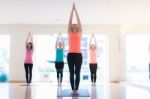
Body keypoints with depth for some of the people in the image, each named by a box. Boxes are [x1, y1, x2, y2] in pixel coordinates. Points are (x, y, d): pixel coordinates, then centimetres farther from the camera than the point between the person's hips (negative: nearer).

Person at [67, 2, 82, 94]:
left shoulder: (79, 33, 11)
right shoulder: (70, 33, 11)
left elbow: (79, 21, 11)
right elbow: (70, 20, 12)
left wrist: (75, 10, 14)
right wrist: (72, 10, 13)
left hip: (78, 54, 0)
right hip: (70, 54, 1)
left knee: (77, 72, 2)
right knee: (71, 72, 4)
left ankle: (76, 89, 9)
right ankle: (73, 89, 11)